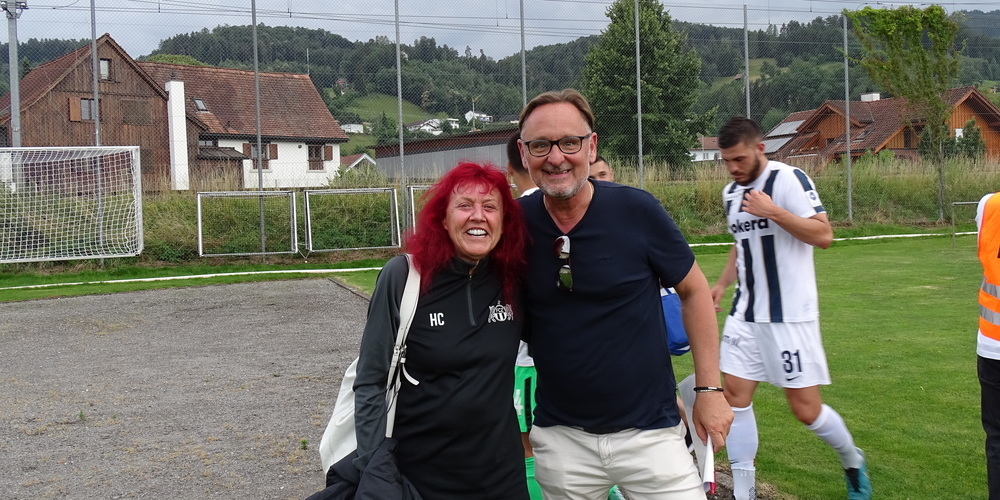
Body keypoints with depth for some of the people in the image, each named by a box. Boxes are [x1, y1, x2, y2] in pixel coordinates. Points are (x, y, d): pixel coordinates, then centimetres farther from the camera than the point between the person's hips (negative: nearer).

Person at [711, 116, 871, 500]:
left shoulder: (788, 179, -12)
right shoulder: (731, 193, 11)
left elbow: (823, 235, -20)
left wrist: (773, 211, -26)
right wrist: (722, 284, 14)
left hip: (790, 315, -7)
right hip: (746, 314, 7)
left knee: (806, 410, -1)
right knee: (735, 397, 0)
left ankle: (853, 461, 28)